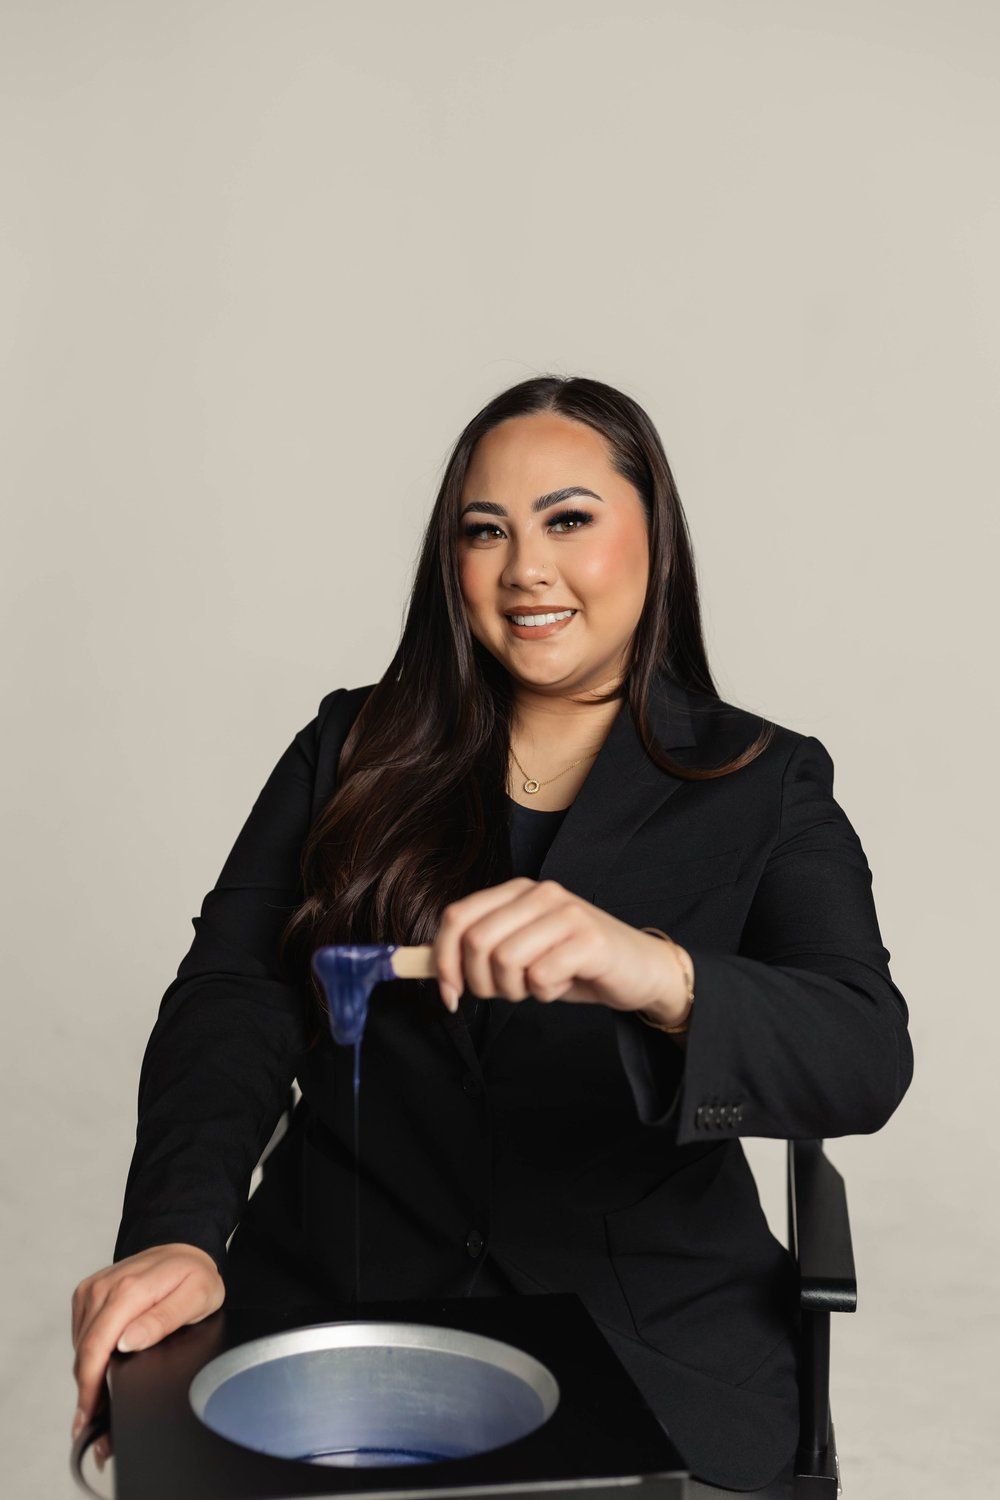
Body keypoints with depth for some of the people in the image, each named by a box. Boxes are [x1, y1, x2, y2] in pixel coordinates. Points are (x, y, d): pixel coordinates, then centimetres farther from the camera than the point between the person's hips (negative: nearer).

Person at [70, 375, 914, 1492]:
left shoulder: (767, 785, 3)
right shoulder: (353, 750, 8)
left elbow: (869, 1060, -13)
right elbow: (231, 1000, -1)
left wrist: (658, 974, -34)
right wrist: (180, 1234, -20)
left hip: (645, 1334, -1)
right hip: (332, 1301, 2)